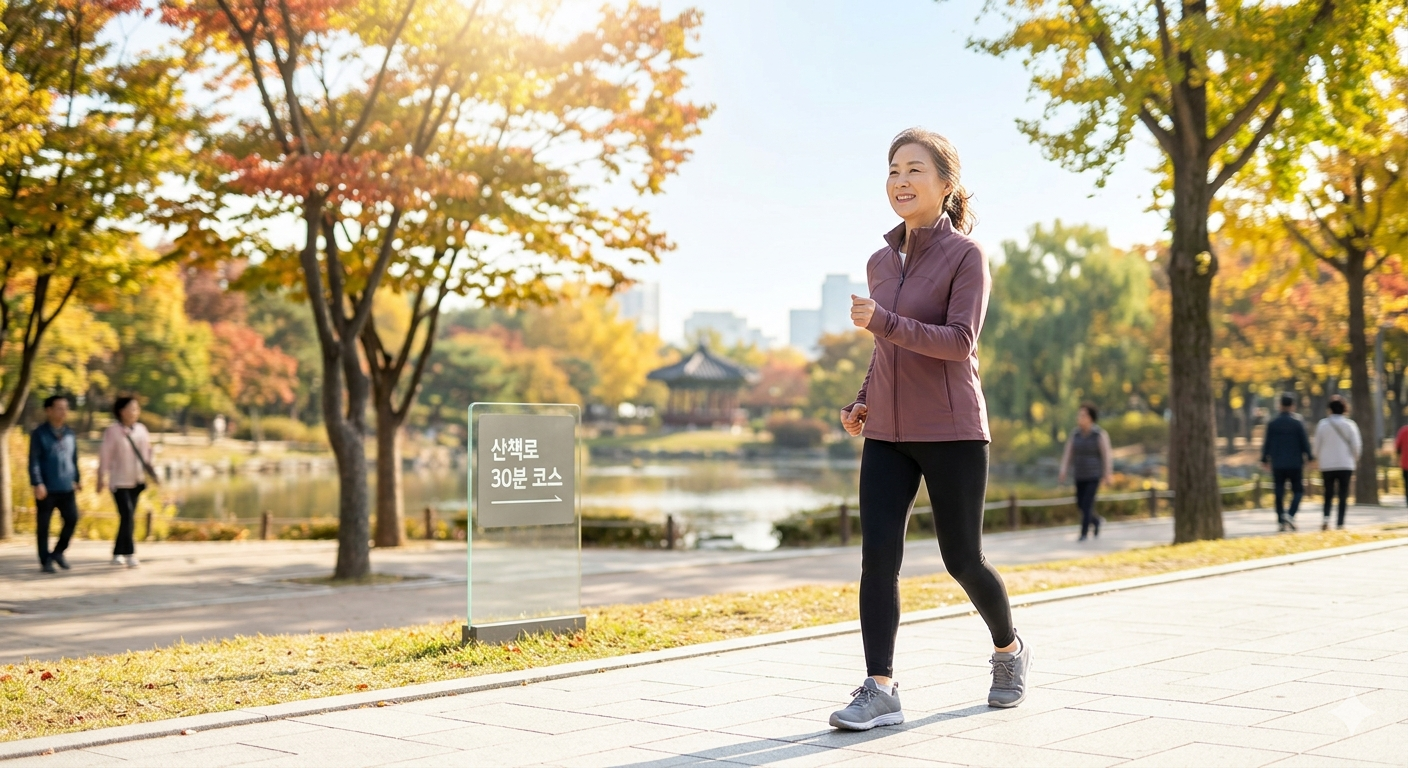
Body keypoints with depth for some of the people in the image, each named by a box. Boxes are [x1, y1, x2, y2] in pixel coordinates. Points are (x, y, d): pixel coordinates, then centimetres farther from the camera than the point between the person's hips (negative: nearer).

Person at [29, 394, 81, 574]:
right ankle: (45, 561, 11)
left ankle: (58, 552, 18)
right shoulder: (39, 434, -3)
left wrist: (77, 479, 16)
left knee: (72, 519, -3)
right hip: (47, 488, -4)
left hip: (66, 487, 4)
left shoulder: (70, 434, 12)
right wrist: (37, 484, -15)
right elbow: (34, 460, -8)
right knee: (43, 525, 2)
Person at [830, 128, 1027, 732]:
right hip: (888, 433, 5)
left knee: (962, 559, 5)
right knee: (877, 557, -9)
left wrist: (881, 321, -27)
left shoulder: (966, 255, -6)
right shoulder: (881, 262, 12)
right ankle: (880, 690, -9)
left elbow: (960, 342, -17)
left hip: (950, 431, -5)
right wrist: (864, 401, 8)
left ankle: (1009, 650, 31)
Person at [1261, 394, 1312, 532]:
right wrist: (1310, 457, 9)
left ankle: (1281, 520, 5)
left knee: (1279, 493, 7)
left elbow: (1267, 443, 4)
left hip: (1277, 464, 2)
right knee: (1298, 490, 6)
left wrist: (1265, 459, 15)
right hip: (1295, 463, -2)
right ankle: (1290, 515, -15)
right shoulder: (1298, 423, -5)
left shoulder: (1272, 423, 0)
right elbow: (1305, 442, -3)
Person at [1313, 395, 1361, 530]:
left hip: (1327, 465, 1)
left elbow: (1317, 445, 2)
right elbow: (1356, 446, -3)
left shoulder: (1322, 424, -2)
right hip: (1346, 465, -1)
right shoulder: (1350, 425, -4)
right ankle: (1340, 522, 2)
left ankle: (1326, 516, -12)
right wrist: (1355, 460, 14)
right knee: (1343, 494, 6)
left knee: (1328, 494, 9)